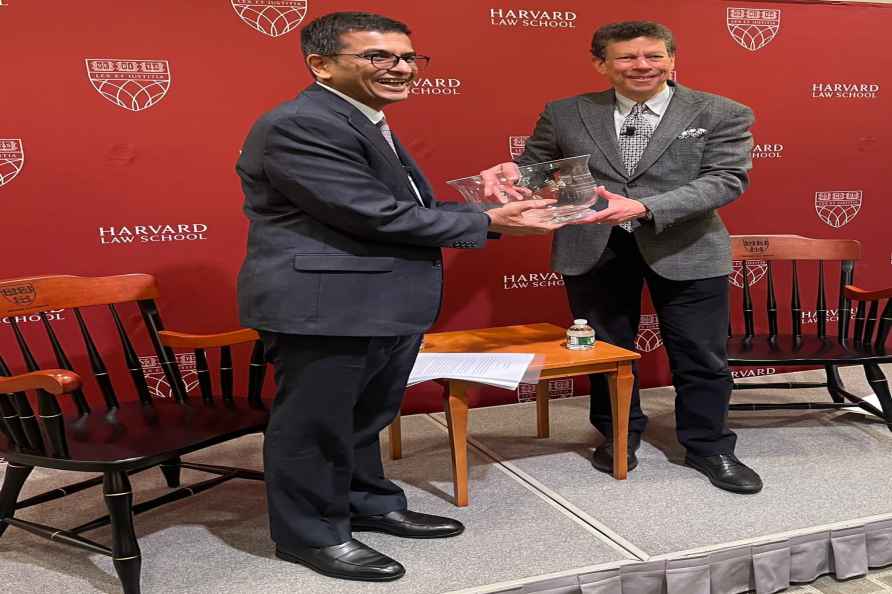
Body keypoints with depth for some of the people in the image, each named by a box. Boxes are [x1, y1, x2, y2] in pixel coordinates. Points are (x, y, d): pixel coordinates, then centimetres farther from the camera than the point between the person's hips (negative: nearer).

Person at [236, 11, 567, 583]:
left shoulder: (367, 123, 17)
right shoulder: (300, 125, -18)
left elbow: (405, 205, 16)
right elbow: (378, 214, -23)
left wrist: (492, 210, 2)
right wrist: (487, 224, -13)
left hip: (386, 302, 10)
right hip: (324, 303, -10)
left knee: (367, 417, 22)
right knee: (314, 424, 6)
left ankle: (370, 504, 40)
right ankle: (311, 533, 23)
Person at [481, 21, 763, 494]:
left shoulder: (721, 114, -2)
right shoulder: (565, 115, 4)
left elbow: (726, 179, -12)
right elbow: (535, 166, 10)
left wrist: (645, 207, -26)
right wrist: (510, 172, -17)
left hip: (686, 250, -1)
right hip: (593, 250, 2)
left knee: (700, 357, 7)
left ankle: (708, 448, 26)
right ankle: (619, 435, 34)